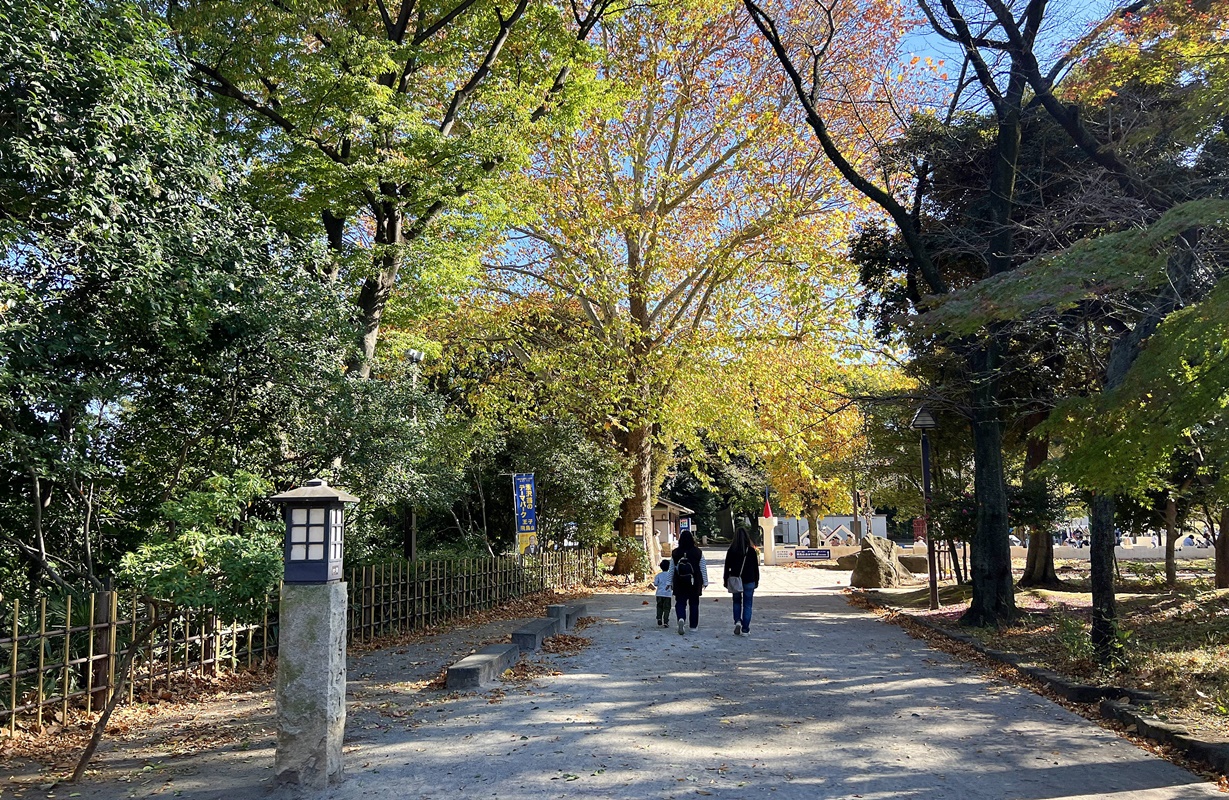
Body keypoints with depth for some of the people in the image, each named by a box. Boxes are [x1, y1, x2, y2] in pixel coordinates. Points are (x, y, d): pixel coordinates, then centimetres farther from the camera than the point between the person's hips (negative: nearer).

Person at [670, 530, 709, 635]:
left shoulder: (675, 553, -2)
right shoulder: (698, 552, -5)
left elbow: (671, 569, 4)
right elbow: (703, 568, -1)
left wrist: (670, 582, 13)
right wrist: (705, 582, 8)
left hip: (679, 583, 0)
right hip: (695, 583, 0)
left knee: (680, 603, 4)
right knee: (694, 603, 13)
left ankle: (681, 618, -23)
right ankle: (694, 626, 18)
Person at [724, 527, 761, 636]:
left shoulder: (731, 551, -4)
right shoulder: (751, 551, -4)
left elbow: (727, 567, 0)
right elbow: (756, 567, 1)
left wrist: (725, 580, 7)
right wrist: (756, 581, 9)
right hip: (749, 581, -1)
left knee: (737, 602, 17)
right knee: (747, 604, 6)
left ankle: (737, 621, -4)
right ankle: (745, 628, 5)